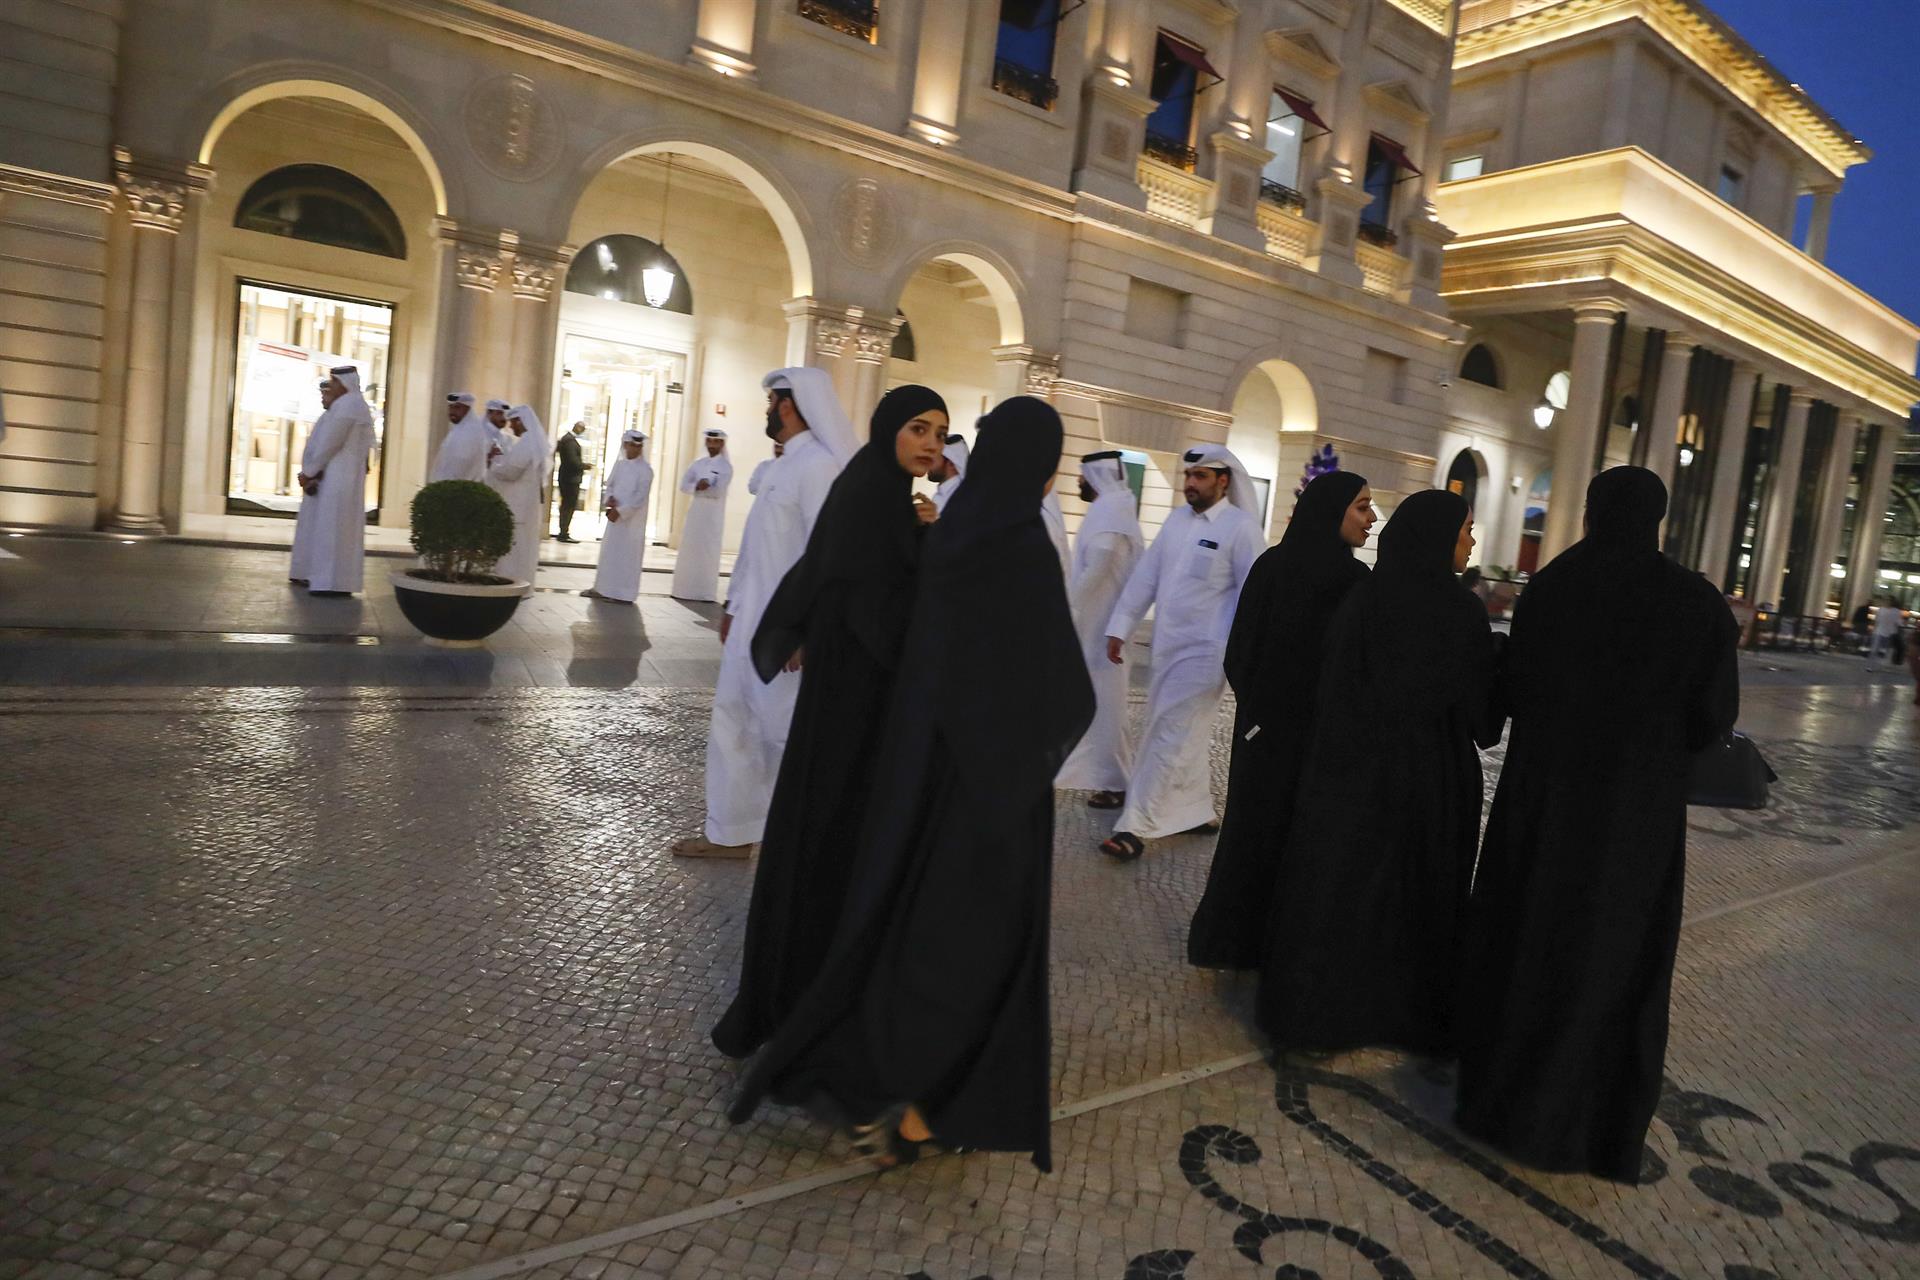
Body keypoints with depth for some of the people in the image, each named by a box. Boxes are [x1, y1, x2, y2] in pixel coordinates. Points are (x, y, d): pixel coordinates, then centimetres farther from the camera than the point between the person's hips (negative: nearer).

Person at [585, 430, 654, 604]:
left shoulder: (645, 468, -9)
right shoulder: (619, 463, 10)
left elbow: (640, 497, -14)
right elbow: (609, 485, 14)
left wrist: (621, 512, -18)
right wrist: (609, 498, -8)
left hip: (632, 519, -6)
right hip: (615, 515, 6)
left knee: (628, 555, -3)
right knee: (609, 552, 11)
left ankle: (625, 593, 1)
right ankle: (603, 588, 20)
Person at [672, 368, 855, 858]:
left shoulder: (820, 465, -17)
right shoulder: (785, 465, 15)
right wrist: (733, 604, 20)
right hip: (750, 624, 10)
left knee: (789, 737, 1)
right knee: (732, 725, 15)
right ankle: (729, 832, 27)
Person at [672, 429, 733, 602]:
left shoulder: (725, 466, -4)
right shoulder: (697, 463, 10)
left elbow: (718, 491, -16)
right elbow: (683, 485, 1)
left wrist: (701, 487, -13)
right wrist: (697, 486, -17)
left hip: (713, 515, -5)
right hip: (695, 511, 5)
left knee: (708, 551, -4)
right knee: (689, 549, 5)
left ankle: (706, 592, 0)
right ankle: (685, 590, 11)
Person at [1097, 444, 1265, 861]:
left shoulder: (1241, 528, -12)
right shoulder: (1177, 519, 8)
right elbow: (1147, 574, 10)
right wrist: (1120, 627, 7)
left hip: (1204, 653, -6)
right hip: (1166, 647, 7)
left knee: (1168, 740, -5)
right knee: (1189, 736, 17)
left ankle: (1134, 828, 0)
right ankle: (1196, 811, 33)